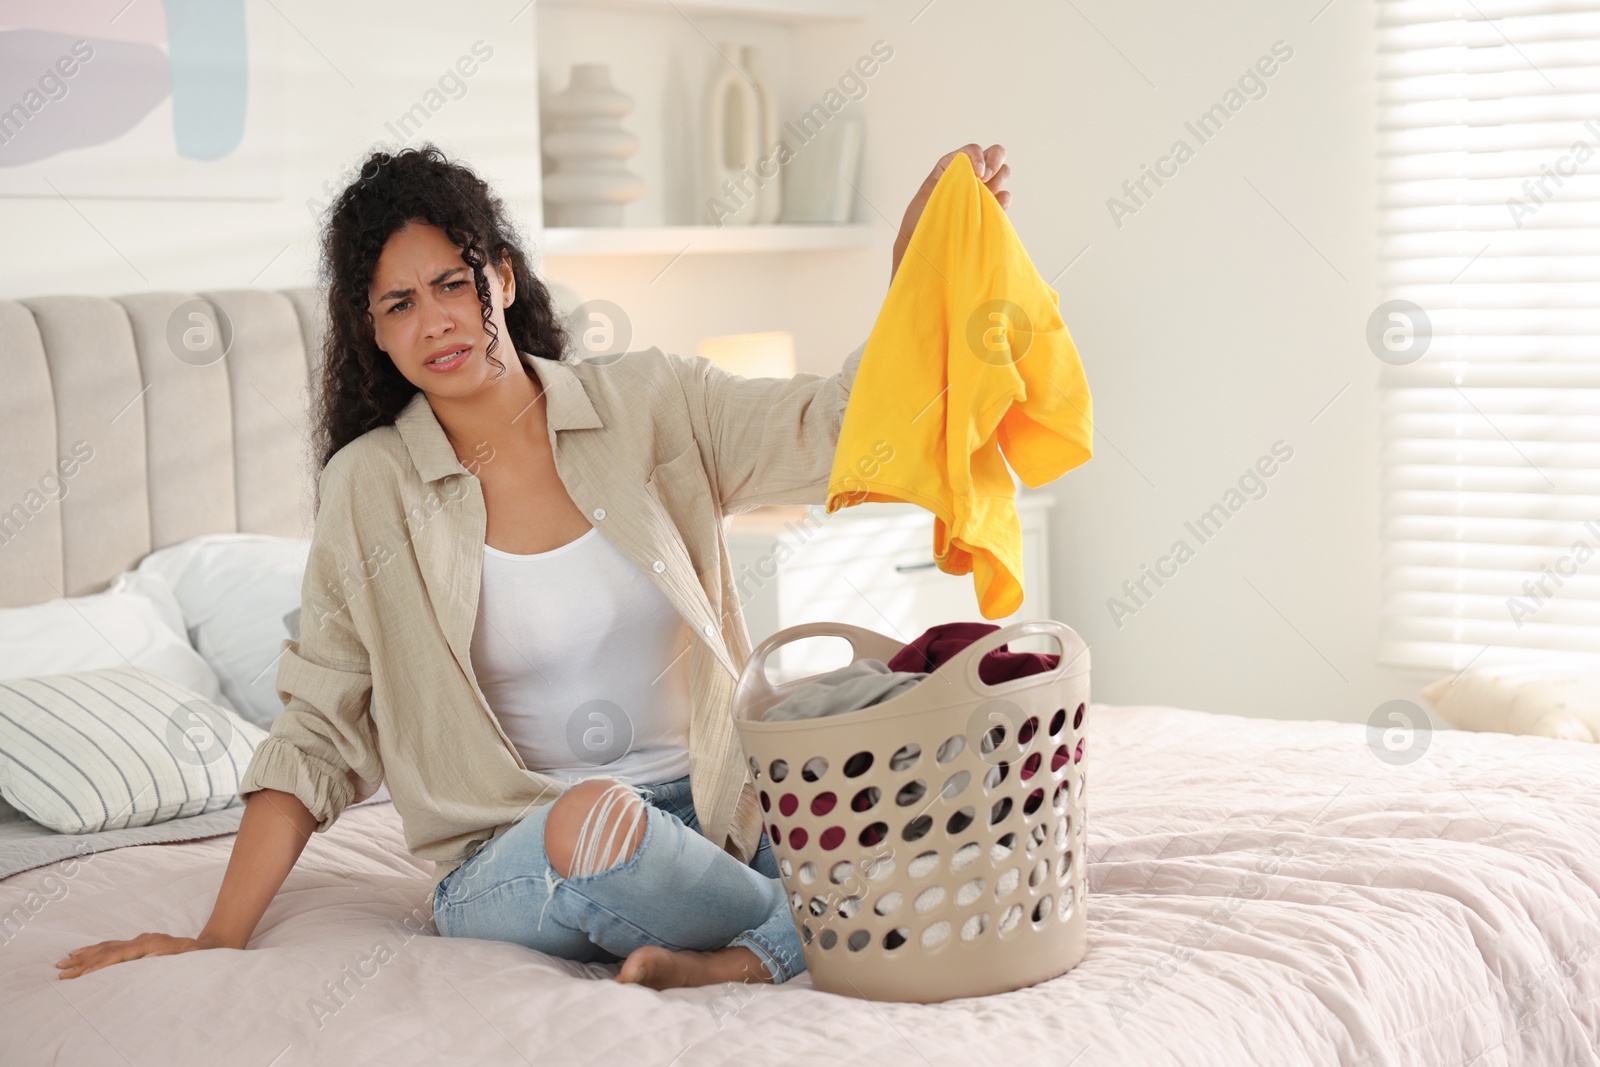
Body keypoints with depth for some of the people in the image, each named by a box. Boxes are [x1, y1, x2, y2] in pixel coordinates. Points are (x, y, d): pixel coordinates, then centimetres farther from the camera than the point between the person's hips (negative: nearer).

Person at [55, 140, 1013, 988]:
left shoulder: (647, 405, 3)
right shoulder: (370, 489, 0)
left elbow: (838, 426, -7)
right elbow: (321, 731, 2)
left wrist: (919, 252, -23)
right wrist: (220, 939, -5)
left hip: (712, 812, 1)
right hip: (514, 868, -1)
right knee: (596, 819, -37)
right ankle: (815, 927, -14)